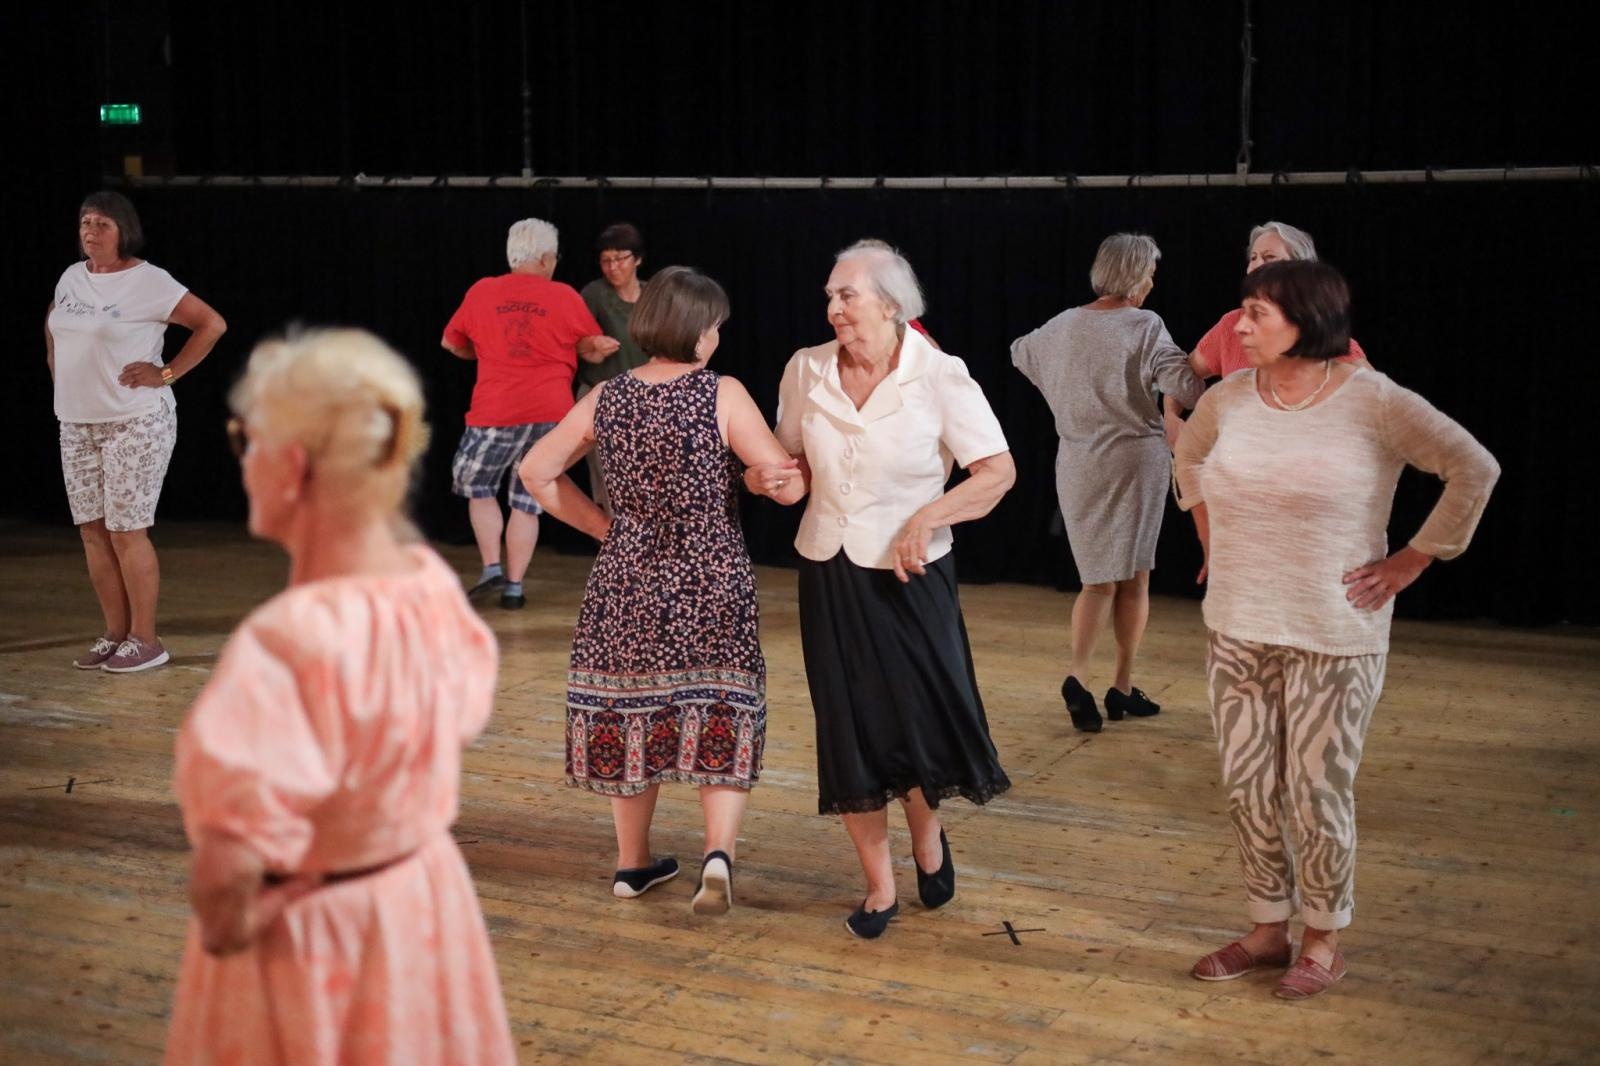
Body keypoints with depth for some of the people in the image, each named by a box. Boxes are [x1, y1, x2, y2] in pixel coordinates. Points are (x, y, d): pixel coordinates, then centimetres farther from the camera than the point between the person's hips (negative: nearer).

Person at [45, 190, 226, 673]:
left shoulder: (147, 281, -10)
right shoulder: (72, 277, 11)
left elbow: (212, 324, -11)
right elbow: (53, 322, 31)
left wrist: (167, 373, -12)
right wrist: (56, 365, 18)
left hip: (135, 424, -7)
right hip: (76, 424, 7)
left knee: (127, 532, -6)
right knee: (93, 531, 7)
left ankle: (145, 640, 2)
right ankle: (116, 634, 16)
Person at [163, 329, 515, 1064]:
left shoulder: (288, 642, -32)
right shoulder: (435, 587, -7)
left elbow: (225, 876, -36)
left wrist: (225, 930, -15)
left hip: (306, 939, -7)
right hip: (423, 901, 7)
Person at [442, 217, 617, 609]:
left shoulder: (482, 292, 5)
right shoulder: (566, 297, 1)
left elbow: (451, 342, 17)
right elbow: (595, 351, 9)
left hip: (495, 412, 0)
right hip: (550, 413, 0)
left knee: (477, 486, 20)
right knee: (527, 501, 10)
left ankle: (492, 568, 8)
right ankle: (514, 587, 11)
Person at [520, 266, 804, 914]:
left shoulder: (605, 400, 1)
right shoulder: (722, 395, -12)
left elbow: (536, 472, 9)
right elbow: (788, 486, -15)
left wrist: (603, 526, 11)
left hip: (628, 578, 4)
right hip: (712, 581, -3)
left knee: (630, 714, 15)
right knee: (721, 718, 7)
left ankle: (633, 863, 27)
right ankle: (718, 853, -11)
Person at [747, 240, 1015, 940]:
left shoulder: (939, 378, -11)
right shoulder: (806, 370, 0)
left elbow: (998, 470, -9)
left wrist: (927, 518, -20)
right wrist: (767, 477, -8)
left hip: (909, 575, -3)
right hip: (829, 573, 3)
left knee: (922, 722, -2)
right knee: (848, 731, 6)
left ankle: (927, 836, 32)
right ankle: (879, 888, 21)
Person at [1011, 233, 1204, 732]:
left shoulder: (1063, 326, 5)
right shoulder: (1144, 326, -11)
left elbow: (1020, 352, 25)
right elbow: (1185, 386, -19)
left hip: (1078, 463, 4)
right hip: (1136, 460, -4)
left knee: (1100, 578, 9)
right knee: (1133, 578, 9)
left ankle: (1078, 675, -13)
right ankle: (1123, 688, 13)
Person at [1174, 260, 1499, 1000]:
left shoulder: (1372, 402, -13)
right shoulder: (1229, 398, 2)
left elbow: (1474, 470, -9)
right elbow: (1188, 455, 24)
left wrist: (1412, 560, -8)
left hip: (1332, 637, -5)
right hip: (1238, 630, 5)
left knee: (1317, 793, 3)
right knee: (1247, 790, 11)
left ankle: (1324, 941, 22)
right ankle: (1268, 930, 28)